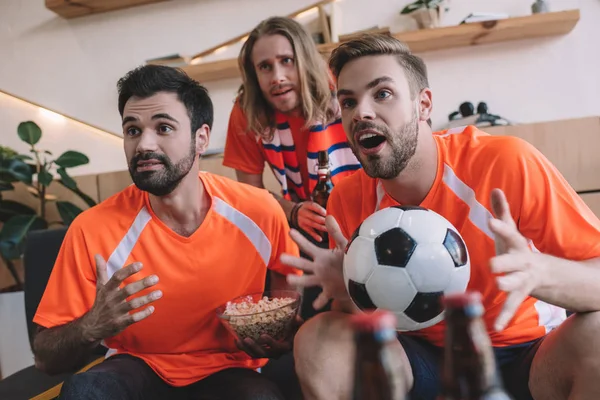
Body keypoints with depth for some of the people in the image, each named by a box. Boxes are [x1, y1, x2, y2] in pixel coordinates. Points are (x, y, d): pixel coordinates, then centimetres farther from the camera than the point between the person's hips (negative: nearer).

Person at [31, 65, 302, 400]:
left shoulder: (259, 211, -16)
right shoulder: (93, 229, -18)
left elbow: (293, 286, 6)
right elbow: (45, 358, -10)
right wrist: (91, 327, -32)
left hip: (228, 370, 0)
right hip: (139, 368, 1)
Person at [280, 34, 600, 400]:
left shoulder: (506, 163, -21)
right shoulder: (348, 200, -11)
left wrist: (536, 271, -41)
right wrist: (349, 291, -26)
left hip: (529, 353, -1)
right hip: (424, 355, 2)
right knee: (315, 342, -20)